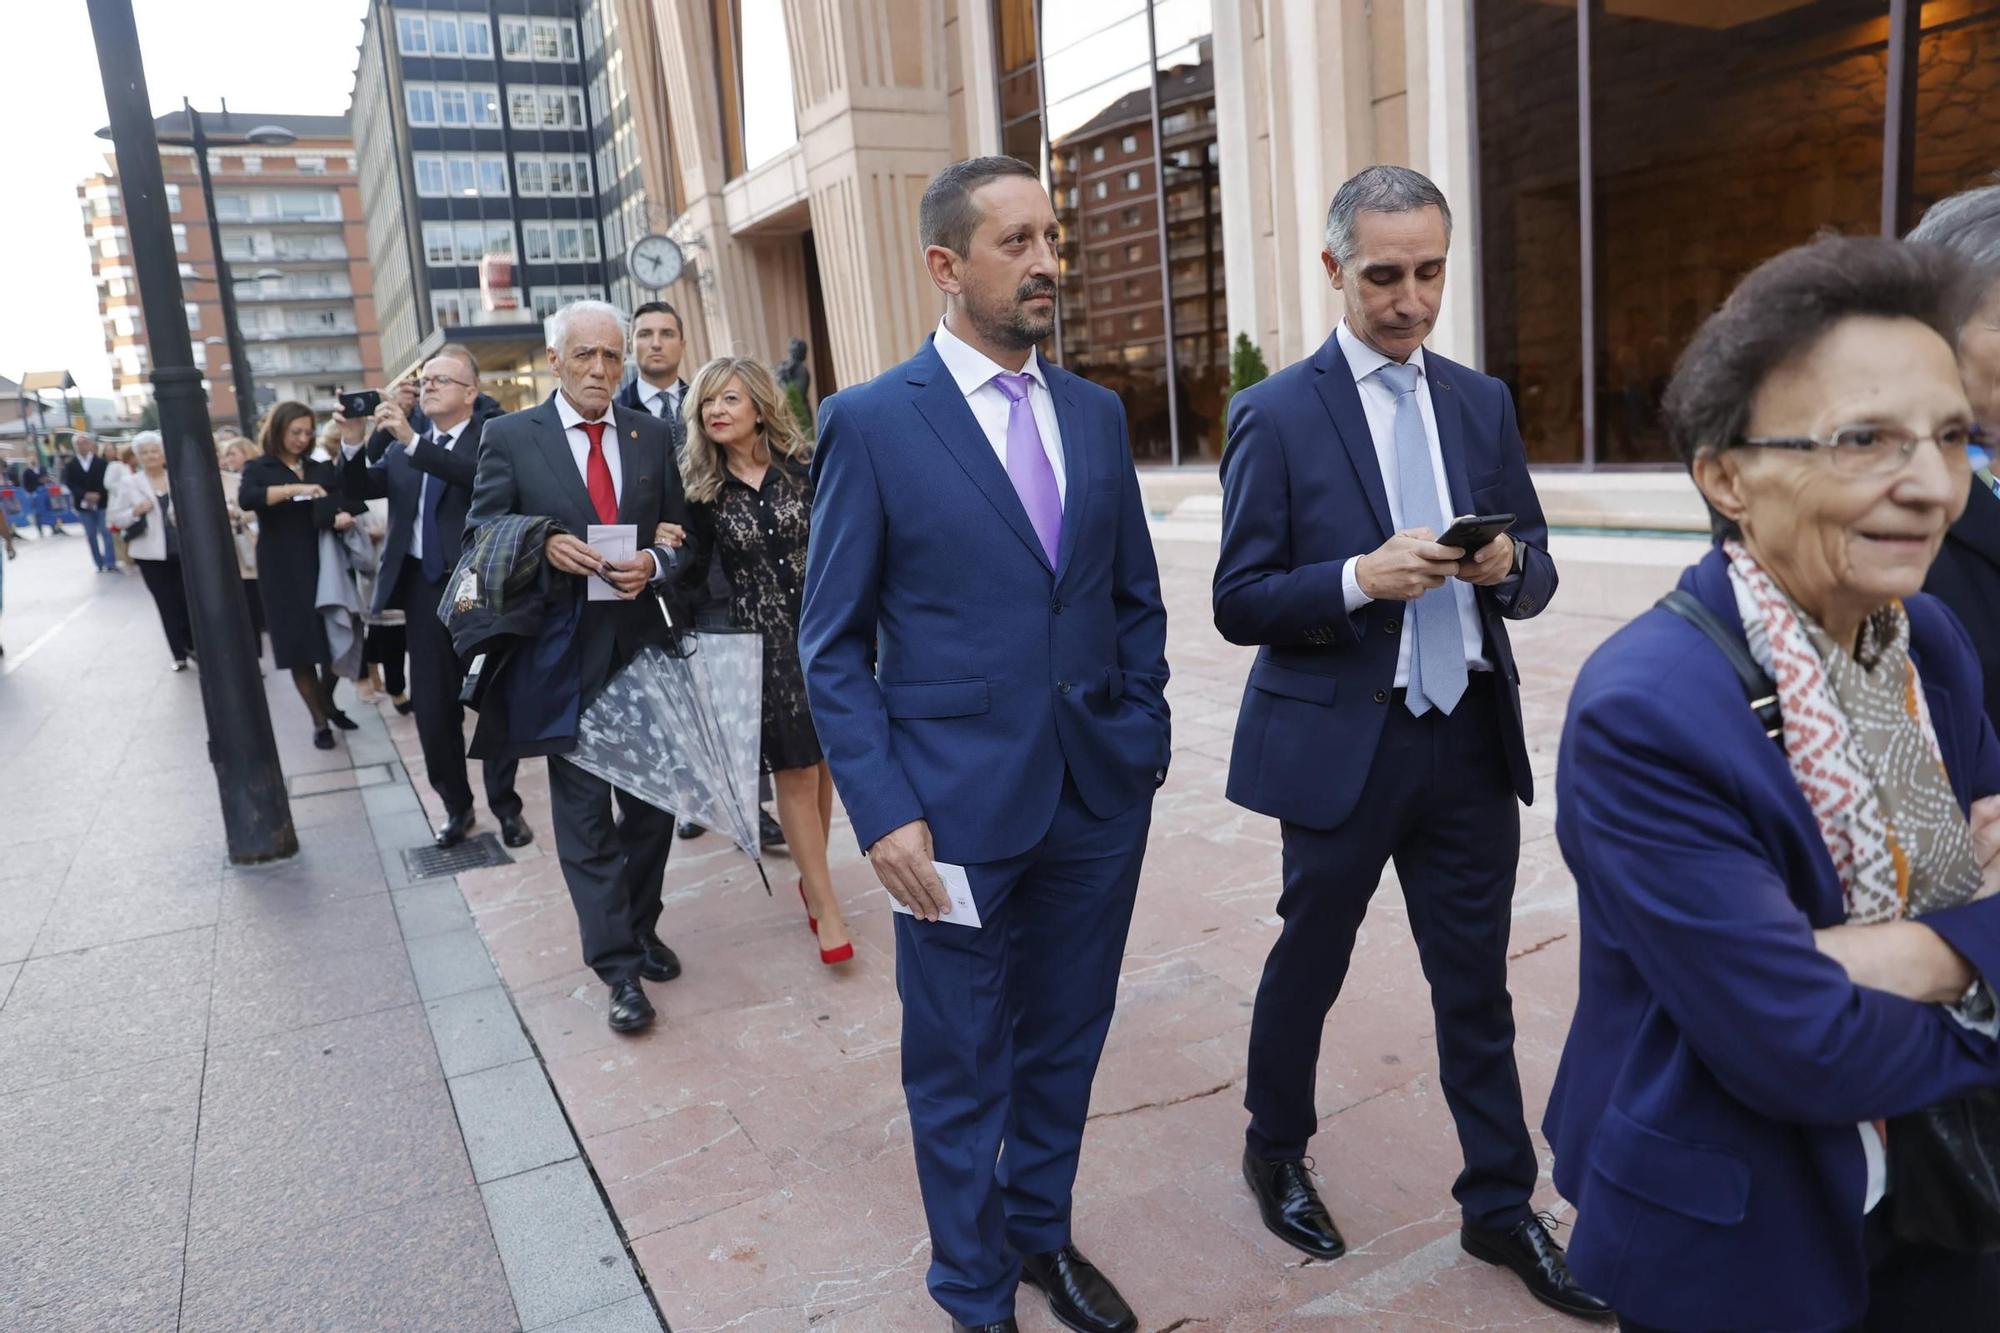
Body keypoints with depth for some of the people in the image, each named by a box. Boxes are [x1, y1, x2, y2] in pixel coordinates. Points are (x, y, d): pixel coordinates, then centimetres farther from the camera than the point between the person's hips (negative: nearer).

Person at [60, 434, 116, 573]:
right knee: (91, 535, 7)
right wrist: (85, 495, -17)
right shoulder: (70, 465, 4)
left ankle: (110, 563, -7)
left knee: (106, 532, -8)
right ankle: (100, 564, 14)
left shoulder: (100, 461, 0)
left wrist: (98, 495, -16)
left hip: (101, 502, -2)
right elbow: (69, 484, -3)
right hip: (83, 504, 2)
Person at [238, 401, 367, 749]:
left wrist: (345, 516, -18)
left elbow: (351, 498, 5)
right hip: (284, 571, -3)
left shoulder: (321, 468, 12)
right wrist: (294, 489, -27)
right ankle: (319, 721, 9)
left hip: (323, 564, 3)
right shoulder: (258, 468, 1)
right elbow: (246, 499, -18)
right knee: (299, 643, 2)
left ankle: (329, 703, 27)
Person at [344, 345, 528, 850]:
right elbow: (365, 488, 4)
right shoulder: (402, 445, 13)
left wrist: (412, 440, -29)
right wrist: (356, 442, -11)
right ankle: (456, 805, 24)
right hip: (423, 587, 5)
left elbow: (478, 474, -24)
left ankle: (506, 806, 18)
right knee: (433, 707, 9)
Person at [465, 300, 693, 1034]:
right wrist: (544, 545, -18)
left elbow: (683, 534, 9)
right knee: (584, 811, 1)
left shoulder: (653, 435, 8)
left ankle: (641, 927, 32)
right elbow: (481, 533, 0)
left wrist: (654, 562, -12)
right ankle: (618, 965, 9)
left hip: (642, 641, 3)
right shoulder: (509, 436, 0)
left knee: (652, 798, 12)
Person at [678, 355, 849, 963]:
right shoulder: (702, 486, -1)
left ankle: (812, 875, 31)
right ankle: (826, 905, 12)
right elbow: (694, 575, 5)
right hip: (763, 641, -1)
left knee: (824, 762, 11)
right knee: (794, 772, 2)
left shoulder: (805, 467, -3)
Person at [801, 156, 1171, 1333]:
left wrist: (1143, 734, 5)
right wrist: (884, 812, -13)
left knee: (1066, 1042, 19)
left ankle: (1043, 1234, 44)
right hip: (957, 805, -4)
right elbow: (833, 646, -7)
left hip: (1101, 794, 5)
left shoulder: (1097, 413, 7)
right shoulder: (871, 422, -7)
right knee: (963, 1068, 13)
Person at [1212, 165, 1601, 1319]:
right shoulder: (1276, 415, -7)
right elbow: (1240, 604, -8)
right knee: (1310, 964, 15)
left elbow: (1536, 574, 10)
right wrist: (1359, 579, -24)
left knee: (1477, 984, 13)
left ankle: (1502, 1204, 31)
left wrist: (1507, 566, -13)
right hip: (1341, 745, -4)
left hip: (1471, 740, 4)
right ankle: (1277, 1152, 39)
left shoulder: (1483, 401, 8)